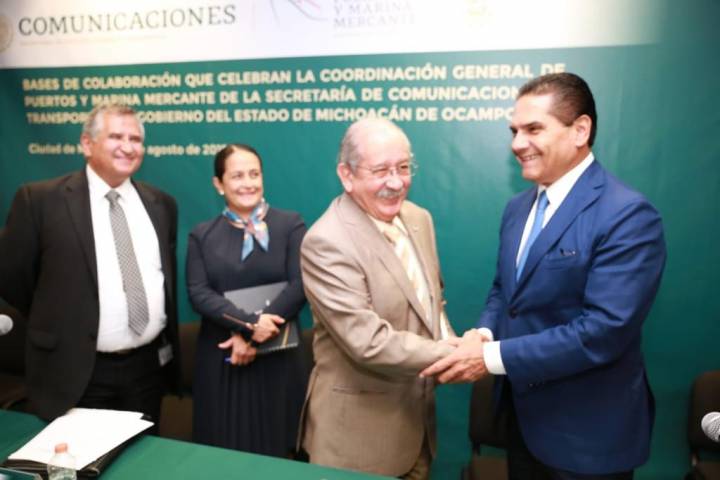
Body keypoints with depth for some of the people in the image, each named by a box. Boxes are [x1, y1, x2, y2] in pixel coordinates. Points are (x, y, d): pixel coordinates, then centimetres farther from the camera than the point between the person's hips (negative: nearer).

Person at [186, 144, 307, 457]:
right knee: (224, 450, 12)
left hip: (276, 357, -1)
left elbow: (299, 286, -10)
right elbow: (198, 293, -5)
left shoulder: (290, 225, -1)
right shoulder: (202, 235, 6)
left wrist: (251, 336, -15)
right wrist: (249, 323, -19)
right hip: (220, 358, 2)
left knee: (274, 449, 10)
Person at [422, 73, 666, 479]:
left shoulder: (628, 215, -20)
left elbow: (605, 329, -27)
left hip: (587, 432, -6)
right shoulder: (518, 207, 5)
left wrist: (494, 357, -25)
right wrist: (485, 333, -9)